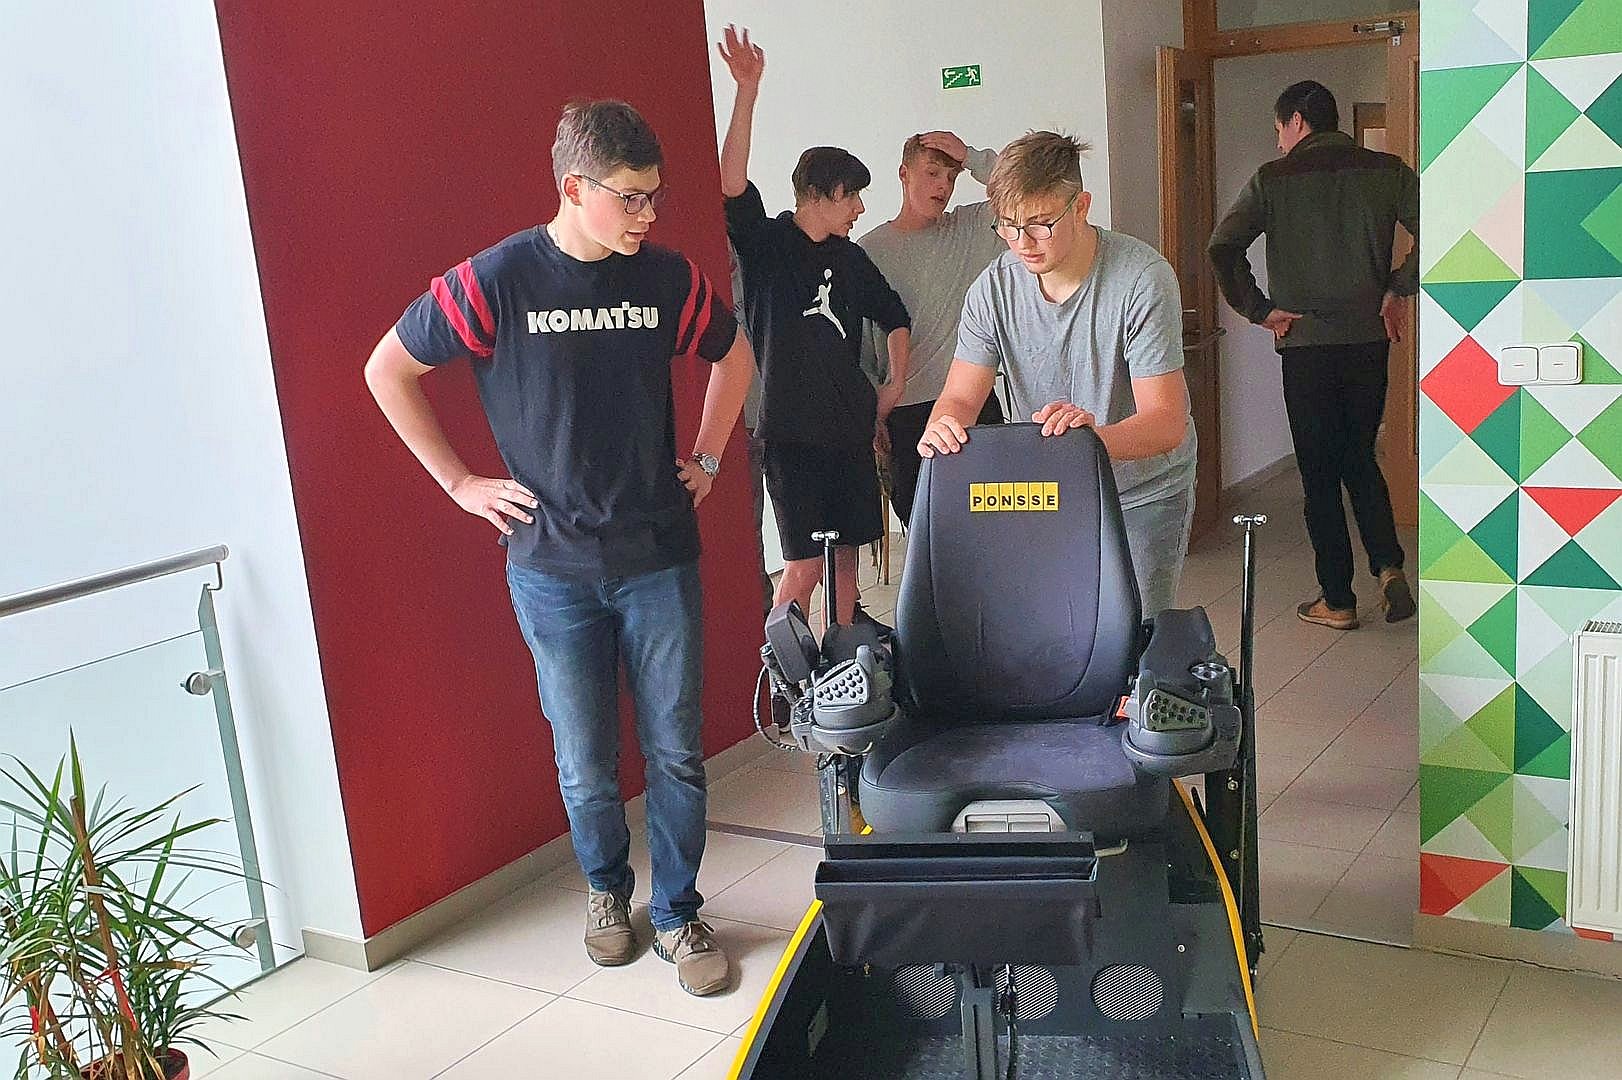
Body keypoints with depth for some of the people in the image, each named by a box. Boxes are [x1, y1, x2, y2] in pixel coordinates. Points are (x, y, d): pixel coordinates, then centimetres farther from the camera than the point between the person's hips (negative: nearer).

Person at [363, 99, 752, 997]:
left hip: (660, 557, 2)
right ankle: (606, 890, 36)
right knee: (585, 764, 8)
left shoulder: (669, 278, 0)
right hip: (553, 566, -2)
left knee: (676, 751, 5)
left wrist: (706, 457, 13)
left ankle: (678, 914, 24)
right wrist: (461, 483, -1)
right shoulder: (495, 281, -9)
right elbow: (386, 371, 1)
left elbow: (734, 356, 20)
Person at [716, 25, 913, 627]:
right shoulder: (766, 244, -3)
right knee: (805, 562, -8)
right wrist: (747, 91, -27)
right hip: (790, 429, -6)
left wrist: (895, 385, 16)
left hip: (850, 425, 6)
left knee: (847, 551, 10)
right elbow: (731, 182, -21)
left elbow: (894, 317, 27)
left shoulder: (849, 258, 13)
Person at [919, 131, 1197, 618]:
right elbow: (960, 396, -10)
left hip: (1143, 494, -3)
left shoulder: (1143, 279, -22)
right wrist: (941, 428, -35)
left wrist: (1096, 436, -49)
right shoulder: (994, 287, -10)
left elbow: (1167, 423, -27)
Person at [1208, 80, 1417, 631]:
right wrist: (1397, 291, 4)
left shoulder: (1274, 178, -4)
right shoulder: (1387, 171, 3)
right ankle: (1389, 566, 3)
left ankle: (1337, 600, 11)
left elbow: (1223, 248, -14)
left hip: (1305, 343, -3)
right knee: (1361, 458, 20)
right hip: (1369, 339, 3)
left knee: (1319, 472, 6)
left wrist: (1259, 310, -6)